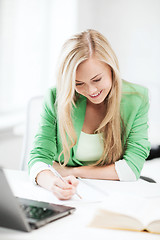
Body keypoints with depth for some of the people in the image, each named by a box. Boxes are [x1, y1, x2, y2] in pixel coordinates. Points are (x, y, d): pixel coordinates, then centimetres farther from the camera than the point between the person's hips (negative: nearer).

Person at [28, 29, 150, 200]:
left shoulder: (137, 99, -8)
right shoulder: (56, 99, -8)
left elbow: (132, 168, -10)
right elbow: (39, 156, -11)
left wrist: (71, 172, -12)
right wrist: (53, 183, -34)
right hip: (69, 198, 0)